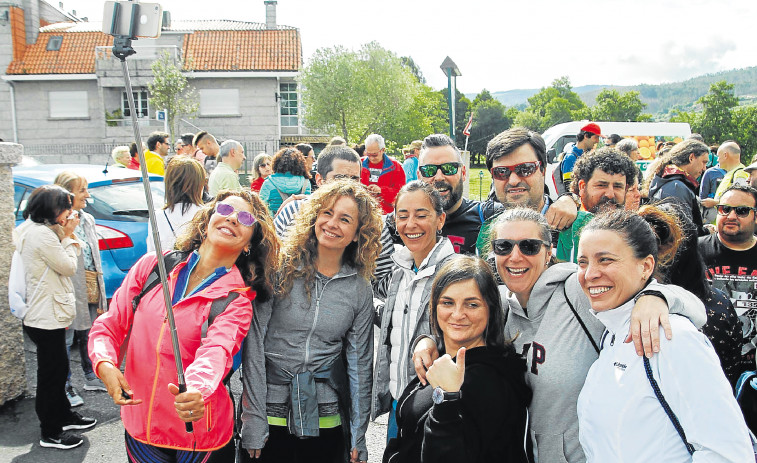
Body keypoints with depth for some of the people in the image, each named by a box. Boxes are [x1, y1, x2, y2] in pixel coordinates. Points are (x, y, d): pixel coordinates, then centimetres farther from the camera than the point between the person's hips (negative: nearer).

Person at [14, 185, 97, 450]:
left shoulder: (32, 229, 12)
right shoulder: (42, 233, -22)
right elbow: (69, 267, -13)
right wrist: (68, 236, -7)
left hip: (47, 315, 11)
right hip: (46, 318, -11)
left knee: (58, 369, 21)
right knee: (51, 373, 1)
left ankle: (64, 417, 35)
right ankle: (50, 434, 13)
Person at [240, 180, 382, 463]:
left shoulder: (360, 289, 1)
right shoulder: (280, 269, -6)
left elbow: (360, 364, 5)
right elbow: (254, 346, -7)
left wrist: (358, 439, 6)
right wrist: (253, 424, -11)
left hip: (327, 422, 2)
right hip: (271, 414, -1)